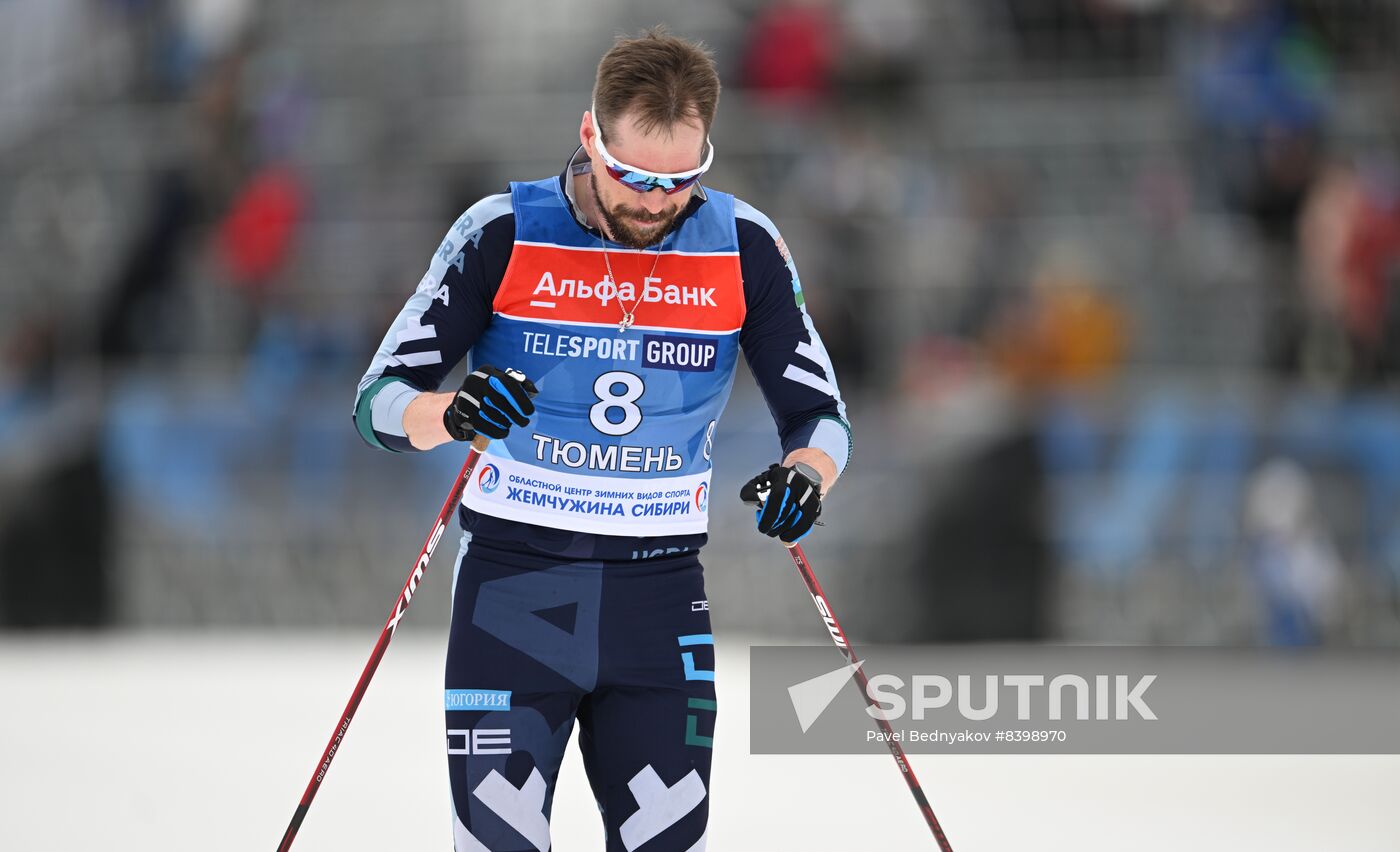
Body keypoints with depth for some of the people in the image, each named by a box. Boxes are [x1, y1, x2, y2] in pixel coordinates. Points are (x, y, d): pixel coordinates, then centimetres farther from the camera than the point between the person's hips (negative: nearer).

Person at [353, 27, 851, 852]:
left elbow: (819, 413, 4)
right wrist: (451, 412, -29)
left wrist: (807, 472, -20)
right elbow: (380, 398, -6)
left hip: (659, 598, 2)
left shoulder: (744, 247, -1)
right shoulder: (505, 234, -7)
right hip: (513, 589, -2)